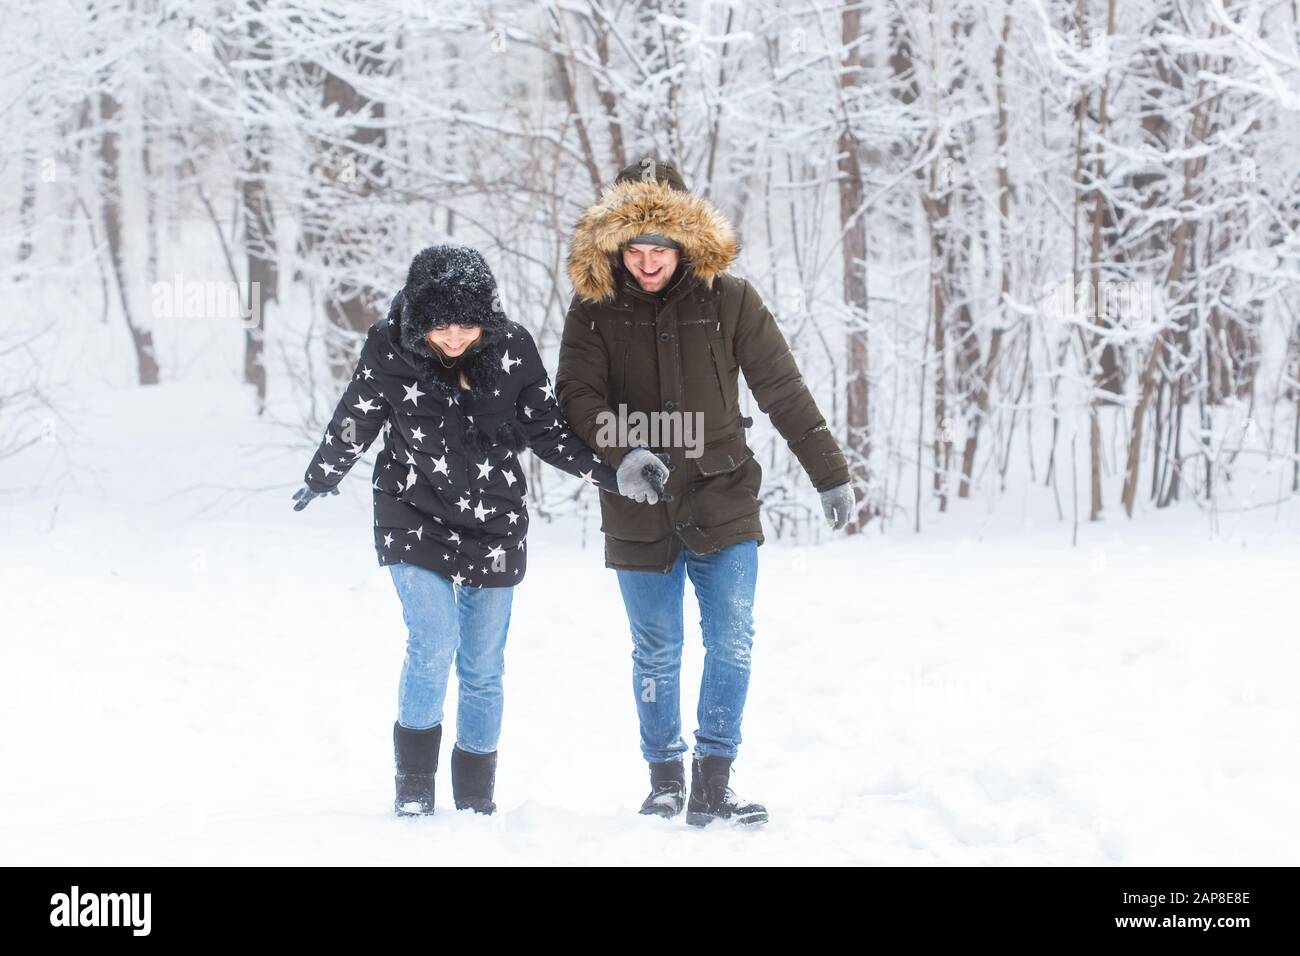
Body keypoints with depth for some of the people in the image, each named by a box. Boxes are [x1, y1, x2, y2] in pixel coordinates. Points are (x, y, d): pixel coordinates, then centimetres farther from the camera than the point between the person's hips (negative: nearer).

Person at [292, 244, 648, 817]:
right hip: (414, 521, -2)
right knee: (433, 643, -18)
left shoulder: (512, 350, -10)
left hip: (494, 527, 2)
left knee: (483, 668, 8)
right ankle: (414, 785, -2)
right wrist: (321, 481, 17)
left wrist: (616, 475, -4)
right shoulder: (389, 350, -14)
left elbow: (549, 432, 2)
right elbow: (353, 425, 3)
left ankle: (476, 795, 24)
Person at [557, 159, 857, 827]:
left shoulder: (726, 299, -2)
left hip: (723, 502, -1)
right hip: (639, 514, 1)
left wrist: (830, 473, 6)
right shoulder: (594, 309, -1)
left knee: (732, 642, -9)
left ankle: (712, 787, -4)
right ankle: (665, 779, 23)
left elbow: (783, 390, 3)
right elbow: (577, 396, -8)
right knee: (656, 653, 8)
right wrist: (624, 450, -27)